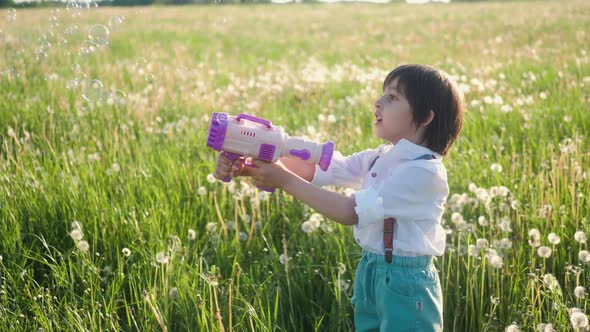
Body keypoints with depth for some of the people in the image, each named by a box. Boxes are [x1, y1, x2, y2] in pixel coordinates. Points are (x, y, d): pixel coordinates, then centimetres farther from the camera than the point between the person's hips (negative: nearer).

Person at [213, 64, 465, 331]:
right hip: (369, 272, 7)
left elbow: (349, 212, -23)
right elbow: (315, 167, -3)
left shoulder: (425, 171, -20)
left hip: (405, 282, -7)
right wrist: (247, 166, -16)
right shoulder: (379, 159, 5)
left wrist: (285, 181, -21)